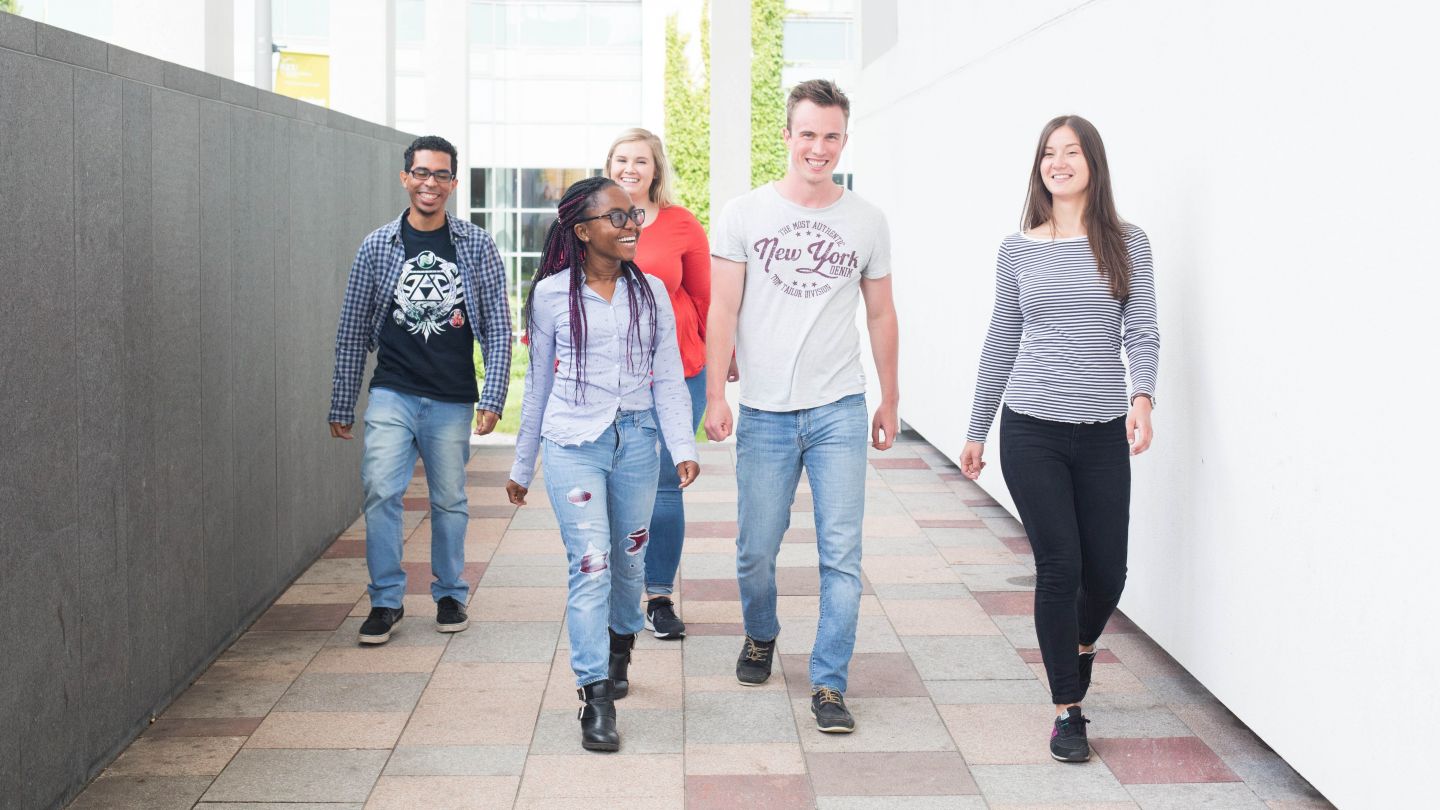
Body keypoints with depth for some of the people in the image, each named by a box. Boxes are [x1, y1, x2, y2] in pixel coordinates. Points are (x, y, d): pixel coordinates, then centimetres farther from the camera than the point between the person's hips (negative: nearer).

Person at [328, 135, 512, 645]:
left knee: (449, 500, 8)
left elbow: (497, 328, 4)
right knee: (381, 492, -11)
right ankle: (386, 600, 2)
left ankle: (450, 595, 24)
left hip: (452, 401, 0)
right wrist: (342, 405, 8)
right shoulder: (378, 247, 4)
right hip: (392, 394, 0)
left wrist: (493, 396, -4)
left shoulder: (476, 247, 3)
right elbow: (352, 331, 9)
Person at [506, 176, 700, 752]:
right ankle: (596, 700, -8)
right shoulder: (552, 295, 0)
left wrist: (684, 446, -7)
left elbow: (669, 378, 6)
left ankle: (620, 649, 43)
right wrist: (521, 466, 12)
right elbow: (538, 384, 7)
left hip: (636, 439, 3)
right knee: (591, 564, -12)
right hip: (573, 441, -3)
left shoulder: (650, 292, 5)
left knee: (629, 559, 15)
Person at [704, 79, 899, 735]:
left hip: (839, 410, 1)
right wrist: (714, 396, -5)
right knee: (756, 550, 9)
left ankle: (828, 684, 6)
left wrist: (889, 401, 15)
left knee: (841, 552, -4)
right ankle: (760, 638, 37)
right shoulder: (745, 214, 1)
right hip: (764, 412, 0)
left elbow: (881, 315, 14)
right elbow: (723, 311, 1)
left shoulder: (867, 221, 6)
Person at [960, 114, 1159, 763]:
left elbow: (1142, 332, -2)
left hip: (1103, 433, 1)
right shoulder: (1018, 249, 6)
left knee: (1107, 570, 3)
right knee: (1059, 566, -4)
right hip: (1032, 429, 0)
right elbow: (1001, 342, 10)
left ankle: (1081, 648, 38)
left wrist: (1142, 397, -21)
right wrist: (976, 430, 11)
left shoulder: (1127, 244, 4)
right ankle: (1067, 711, 9)